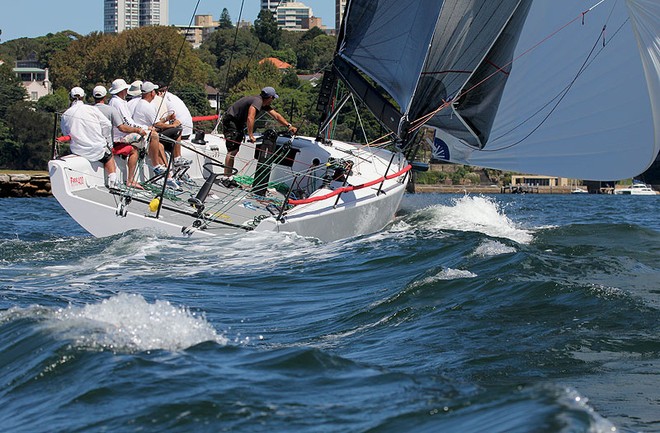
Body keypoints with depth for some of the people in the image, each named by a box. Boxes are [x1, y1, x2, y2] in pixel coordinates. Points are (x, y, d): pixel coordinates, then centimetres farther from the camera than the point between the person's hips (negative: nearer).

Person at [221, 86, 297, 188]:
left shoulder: (263, 103, 8)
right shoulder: (257, 101, -24)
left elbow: (276, 115, 14)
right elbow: (250, 118, -34)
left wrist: (289, 126, 9)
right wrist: (251, 136, -31)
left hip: (238, 123, 11)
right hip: (230, 121, -11)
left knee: (234, 151, 10)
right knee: (232, 150, -14)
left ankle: (229, 178, 14)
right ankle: (225, 178, -14)